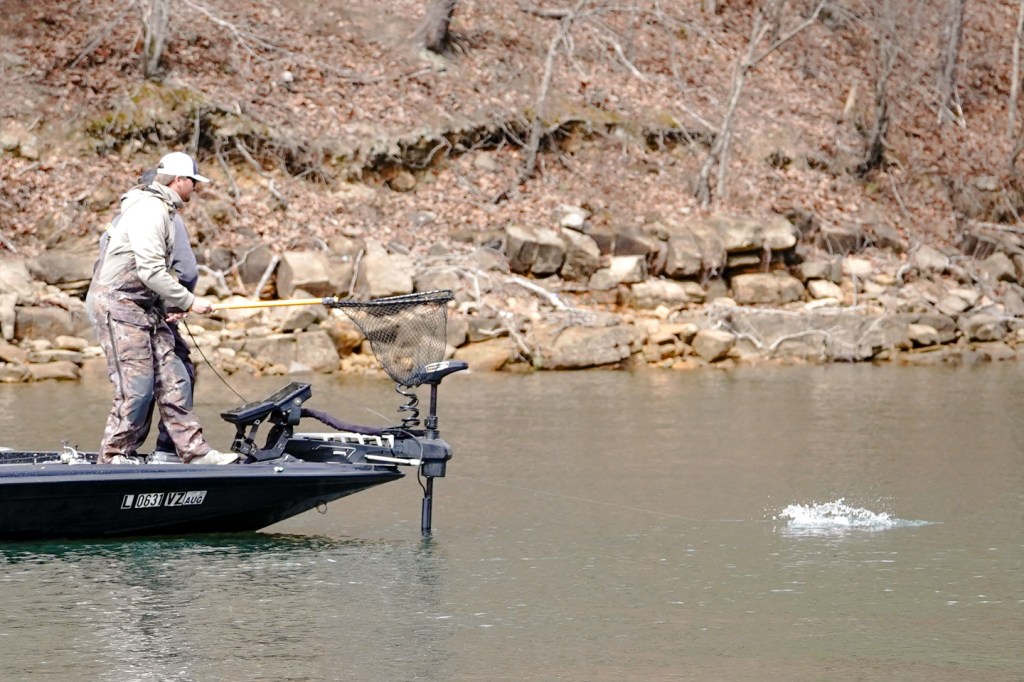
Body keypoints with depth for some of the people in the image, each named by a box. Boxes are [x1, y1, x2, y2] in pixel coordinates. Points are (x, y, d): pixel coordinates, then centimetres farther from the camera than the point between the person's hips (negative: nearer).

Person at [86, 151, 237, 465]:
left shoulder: (164, 211, 18)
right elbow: (151, 271, -22)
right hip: (119, 306, -10)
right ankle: (114, 457, -1)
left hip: (145, 308, 10)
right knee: (136, 387, -10)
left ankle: (195, 451, 4)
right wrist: (189, 301, -15)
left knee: (173, 382, 4)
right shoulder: (149, 210, -16)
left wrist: (169, 304, 9)